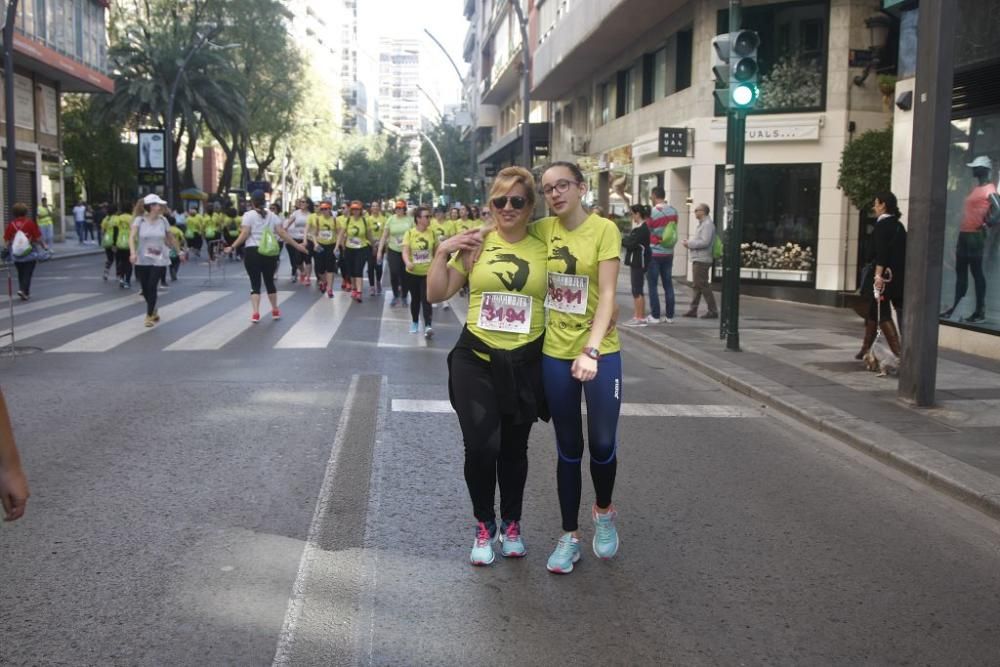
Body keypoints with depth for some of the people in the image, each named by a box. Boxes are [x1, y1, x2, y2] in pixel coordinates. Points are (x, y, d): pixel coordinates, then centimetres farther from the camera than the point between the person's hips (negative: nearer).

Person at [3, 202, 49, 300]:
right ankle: (23, 290, -15)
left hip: (16, 255, 3)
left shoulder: (11, 224, -1)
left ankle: (25, 292, 18)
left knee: (21, 274, 15)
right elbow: (38, 237, -7)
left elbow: (6, 241, 0)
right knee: (27, 273, 1)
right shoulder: (30, 223, -8)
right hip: (30, 254, -3)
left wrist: (9, 250, 16)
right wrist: (44, 245, 9)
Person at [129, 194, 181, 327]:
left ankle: (149, 316, 3)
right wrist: (133, 253, -34)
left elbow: (170, 238, 12)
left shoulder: (163, 220, -1)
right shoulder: (139, 220, -8)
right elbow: (132, 237, -19)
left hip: (159, 260, 0)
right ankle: (153, 312, 32)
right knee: (145, 289, 8)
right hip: (142, 260, 0)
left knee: (152, 287, -10)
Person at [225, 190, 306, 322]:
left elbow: (244, 235, -11)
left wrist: (233, 247, -8)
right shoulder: (272, 216, 9)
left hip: (252, 252, -3)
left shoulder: (248, 215, -1)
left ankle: (255, 313, -7)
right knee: (269, 281, 17)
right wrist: (296, 245, 7)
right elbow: (282, 233, 2)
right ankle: (275, 311, 26)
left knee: (255, 283, 2)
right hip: (269, 252, 3)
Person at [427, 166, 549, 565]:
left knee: (514, 448, 14)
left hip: (526, 363, 1)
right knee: (480, 446, -7)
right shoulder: (476, 244, -1)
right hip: (476, 359, 0)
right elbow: (436, 295, 1)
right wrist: (442, 252, -9)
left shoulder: (546, 250, -1)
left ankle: (511, 524, 35)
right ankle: (484, 525, 18)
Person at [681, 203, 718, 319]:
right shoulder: (702, 224, 19)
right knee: (697, 286, 13)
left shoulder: (708, 224, -14)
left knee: (703, 285, -8)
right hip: (698, 259, 10)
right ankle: (693, 310, 18)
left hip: (702, 260, -10)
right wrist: (689, 242, 7)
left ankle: (713, 311, -4)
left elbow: (704, 242, -22)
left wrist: (690, 243, -13)